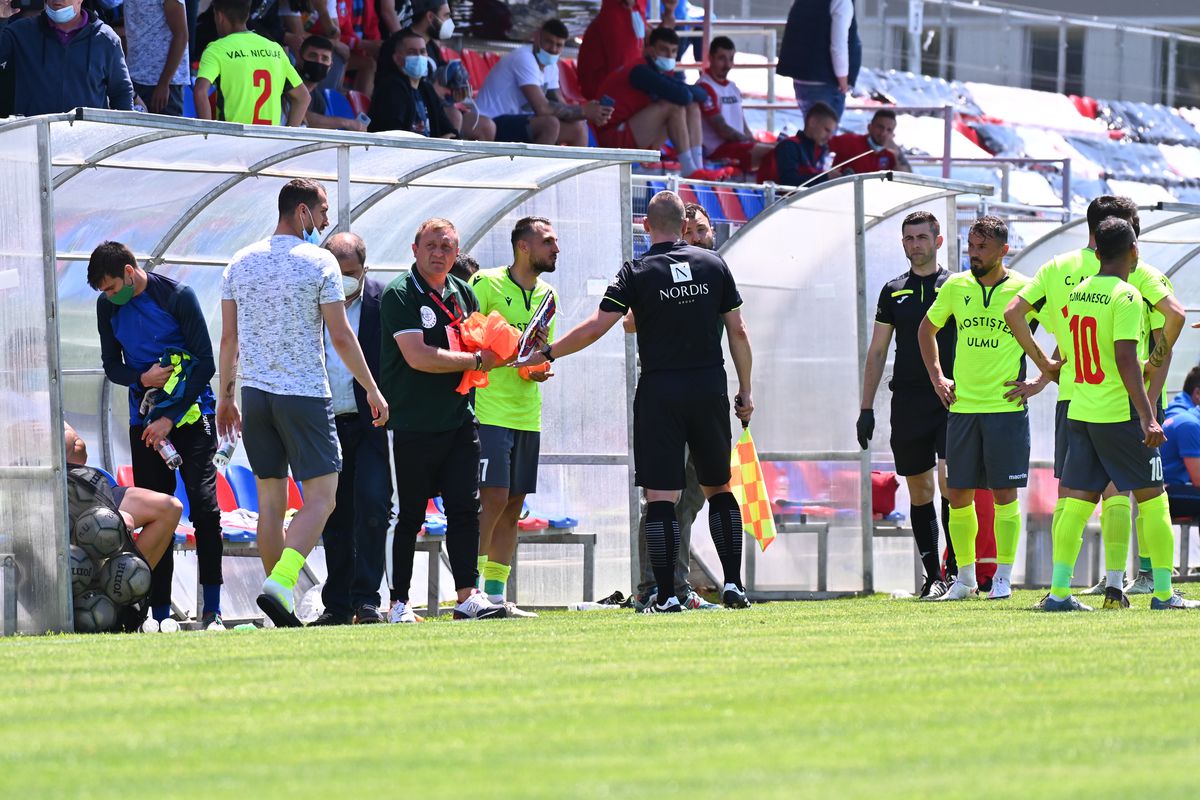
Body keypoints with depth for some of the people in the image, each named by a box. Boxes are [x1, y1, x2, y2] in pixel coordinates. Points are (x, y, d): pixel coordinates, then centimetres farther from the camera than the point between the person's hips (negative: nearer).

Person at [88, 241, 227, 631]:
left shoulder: (177, 297, -10)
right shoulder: (108, 307, 4)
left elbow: (205, 363, -9)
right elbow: (112, 367, 12)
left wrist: (171, 418, -13)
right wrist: (142, 377, -12)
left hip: (191, 415, -4)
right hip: (145, 421, 4)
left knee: (204, 507, -10)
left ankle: (212, 610, -10)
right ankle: (160, 612, 3)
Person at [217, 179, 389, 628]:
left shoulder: (240, 263, 8)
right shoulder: (319, 262, -6)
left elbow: (228, 338, 10)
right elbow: (341, 337, -6)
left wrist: (225, 395, 18)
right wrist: (372, 389, 3)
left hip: (254, 393, 5)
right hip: (304, 394, -5)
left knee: (270, 501, 10)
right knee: (320, 497, -4)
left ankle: (280, 604, 10)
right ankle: (280, 584, -23)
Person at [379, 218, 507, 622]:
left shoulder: (462, 293, 12)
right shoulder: (399, 295, -8)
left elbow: (478, 345, 23)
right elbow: (417, 356, -18)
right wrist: (474, 360, -13)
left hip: (459, 419, 5)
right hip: (414, 425, -5)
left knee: (465, 509, -2)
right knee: (410, 516, 0)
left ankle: (468, 596, -1)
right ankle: (399, 602, 7)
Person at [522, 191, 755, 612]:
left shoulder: (637, 272, -3)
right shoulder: (714, 265, 5)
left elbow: (596, 327, -9)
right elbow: (738, 332, 7)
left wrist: (546, 354, 2)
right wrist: (745, 391, 14)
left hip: (659, 392, -3)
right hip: (709, 388, 3)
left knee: (660, 496, -3)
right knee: (719, 488, 15)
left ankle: (667, 596, -9)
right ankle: (733, 584, 9)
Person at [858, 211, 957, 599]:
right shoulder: (893, 291, 12)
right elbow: (877, 351, 15)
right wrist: (866, 408, 10)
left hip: (951, 402, -4)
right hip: (907, 402, 4)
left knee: (948, 480, -17)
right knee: (919, 491, 5)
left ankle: (957, 570, -12)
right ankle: (933, 575, 11)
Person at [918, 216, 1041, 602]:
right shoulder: (955, 287, 7)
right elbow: (927, 329, 24)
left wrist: (1040, 381, -4)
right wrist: (937, 378, 15)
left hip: (1006, 407, -4)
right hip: (962, 407, 4)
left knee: (1005, 494, -3)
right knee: (958, 494, 4)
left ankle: (1003, 577, 6)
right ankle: (965, 577, 15)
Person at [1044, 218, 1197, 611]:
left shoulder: (1078, 293, 9)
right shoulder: (1126, 295, -12)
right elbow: (1125, 358, -19)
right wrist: (1147, 416, -20)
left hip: (1080, 412, 7)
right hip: (1119, 412, -7)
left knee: (1076, 503, 5)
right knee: (1153, 501, 3)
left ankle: (1058, 591, 0)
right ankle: (1164, 593, 3)